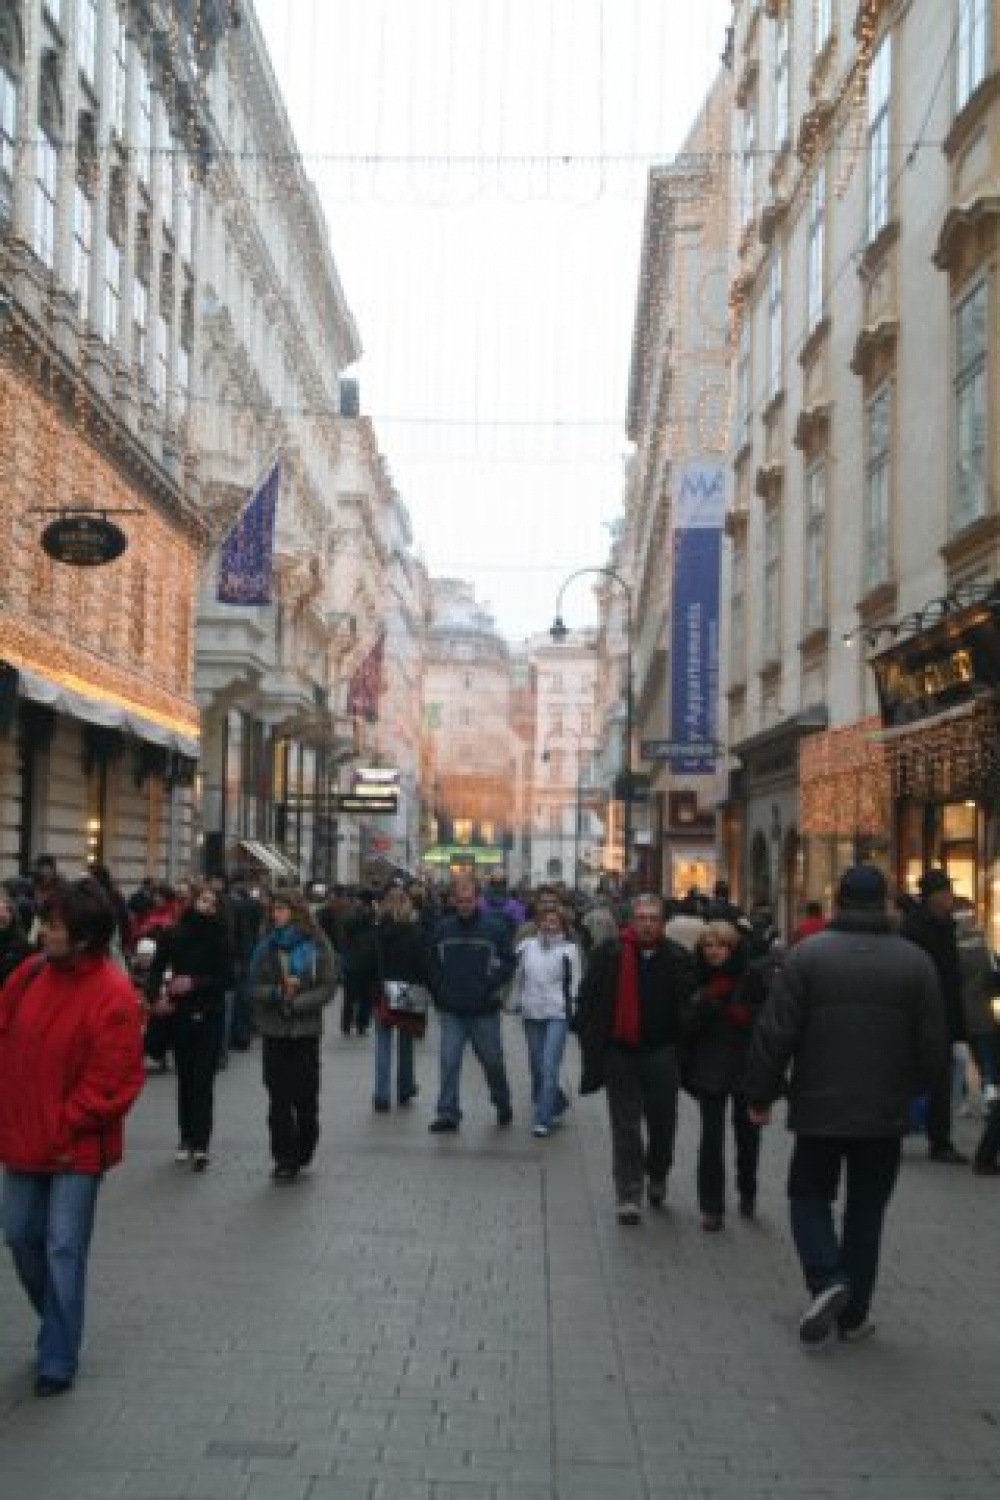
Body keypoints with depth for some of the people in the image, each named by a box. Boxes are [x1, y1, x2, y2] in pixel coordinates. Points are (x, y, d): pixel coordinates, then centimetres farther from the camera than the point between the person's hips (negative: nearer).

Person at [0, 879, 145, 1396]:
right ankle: (58, 1327, 40)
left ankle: (58, 1361, 13)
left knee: (64, 1250, -1)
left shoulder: (113, 995, -20)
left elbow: (112, 1081, -19)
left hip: (75, 1148, -6)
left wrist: (66, 1126, -14)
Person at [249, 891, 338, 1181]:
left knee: (306, 1098, 4)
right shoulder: (266, 945, 3)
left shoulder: (318, 947, -3)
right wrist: (278, 993, -17)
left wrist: (297, 1001, -16)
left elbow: (328, 988, -6)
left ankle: (302, 1154, 21)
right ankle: (285, 1159, 7)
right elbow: (254, 986, 0)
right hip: (274, 1030, 1)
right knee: (279, 1098, 1)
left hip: (306, 1030, -1)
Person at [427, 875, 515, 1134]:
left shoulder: (494, 928, -4)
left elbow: (508, 962, -1)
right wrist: (439, 993, 3)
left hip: (485, 1011, -1)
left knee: (492, 1061, 11)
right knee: (449, 1063, -3)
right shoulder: (443, 928, 4)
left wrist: (492, 986, -12)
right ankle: (448, 1114, 2)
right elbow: (433, 962, 13)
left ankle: (503, 1104, 32)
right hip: (451, 1011, 2)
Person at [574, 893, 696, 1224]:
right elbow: (588, 1000, 0)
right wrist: (592, 1045, -5)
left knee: (662, 1122, 11)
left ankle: (657, 1178, 37)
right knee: (625, 1127, 2)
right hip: (620, 1052, -1)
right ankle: (629, 1196, 8)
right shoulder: (609, 954, -4)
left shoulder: (678, 958, -1)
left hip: (661, 1055, 1)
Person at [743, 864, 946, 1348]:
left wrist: (760, 1095, 1)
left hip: (819, 1108, -1)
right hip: (885, 1113, 2)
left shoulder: (807, 955, -9)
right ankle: (853, 1313, 18)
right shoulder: (915, 962, -3)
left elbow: (774, 1035, -11)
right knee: (866, 1209, 13)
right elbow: (932, 1047, 1)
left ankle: (826, 1278, -5)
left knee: (809, 1194, 16)